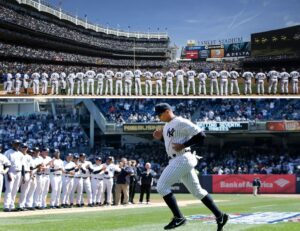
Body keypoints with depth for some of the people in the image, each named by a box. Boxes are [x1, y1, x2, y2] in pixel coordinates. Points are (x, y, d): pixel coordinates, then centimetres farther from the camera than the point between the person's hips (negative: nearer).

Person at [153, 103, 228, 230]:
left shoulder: (181, 122, -13)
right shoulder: (167, 125, 16)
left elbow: (201, 135, -17)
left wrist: (183, 145, -20)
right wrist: (161, 137, 9)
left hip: (182, 160, -10)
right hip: (177, 161, 10)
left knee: (162, 186, -11)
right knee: (197, 191, 12)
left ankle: (178, 217, -7)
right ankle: (219, 216, 16)